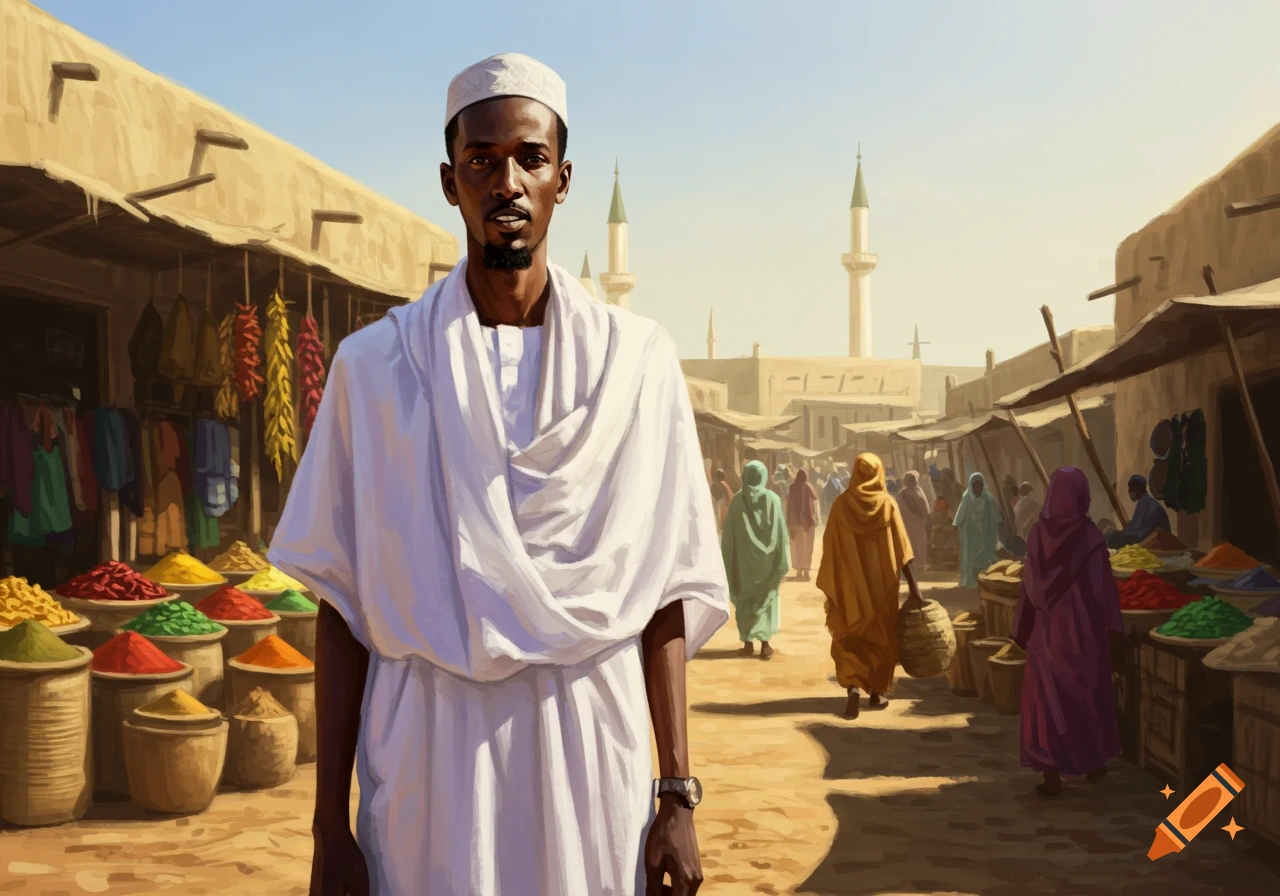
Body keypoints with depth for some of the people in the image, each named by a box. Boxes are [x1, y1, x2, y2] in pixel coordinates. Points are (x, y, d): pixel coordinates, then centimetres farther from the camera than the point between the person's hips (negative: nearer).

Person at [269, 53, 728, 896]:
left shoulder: (637, 360, 1)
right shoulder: (377, 362, 1)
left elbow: (665, 595, 2)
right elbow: (344, 606, 1)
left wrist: (678, 797, -2)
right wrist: (330, 828, -1)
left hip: (591, 747, 0)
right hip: (426, 755, 0)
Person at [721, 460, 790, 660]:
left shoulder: (737, 500, -7)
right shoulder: (773, 499, -6)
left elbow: (729, 534, -4)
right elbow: (781, 533, -5)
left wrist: (726, 562, 4)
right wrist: (783, 564, 1)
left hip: (743, 559, 0)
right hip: (767, 558, 0)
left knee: (745, 601, 10)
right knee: (766, 599, 8)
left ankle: (748, 644, 10)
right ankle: (765, 644, 2)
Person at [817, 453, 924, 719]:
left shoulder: (841, 504, -6)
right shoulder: (888, 504, -6)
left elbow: (830, 547, -2)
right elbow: (901, 548, -7)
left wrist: (829, 585, 7)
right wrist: (912, 583, -3)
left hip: (850, 584, 0)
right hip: (881, 582, 0)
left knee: (849, 636, 7)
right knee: (881, 636, 13)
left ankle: (853, 686, -14)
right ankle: (877, 694, 16)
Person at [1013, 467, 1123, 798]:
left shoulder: (1038, 533, -5)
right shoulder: (1089, 535, -12)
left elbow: (1029, 585, 0)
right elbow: (1102, 584, -9)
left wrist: (1024, 629, 8)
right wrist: (1112, 624, 1)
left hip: (1047, 630, 1)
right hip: (1083, 628, -1)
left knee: (1048, 697, 5)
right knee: (1089, 694, 16)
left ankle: (1051, 774, 2)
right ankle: (1094, 762, 30)